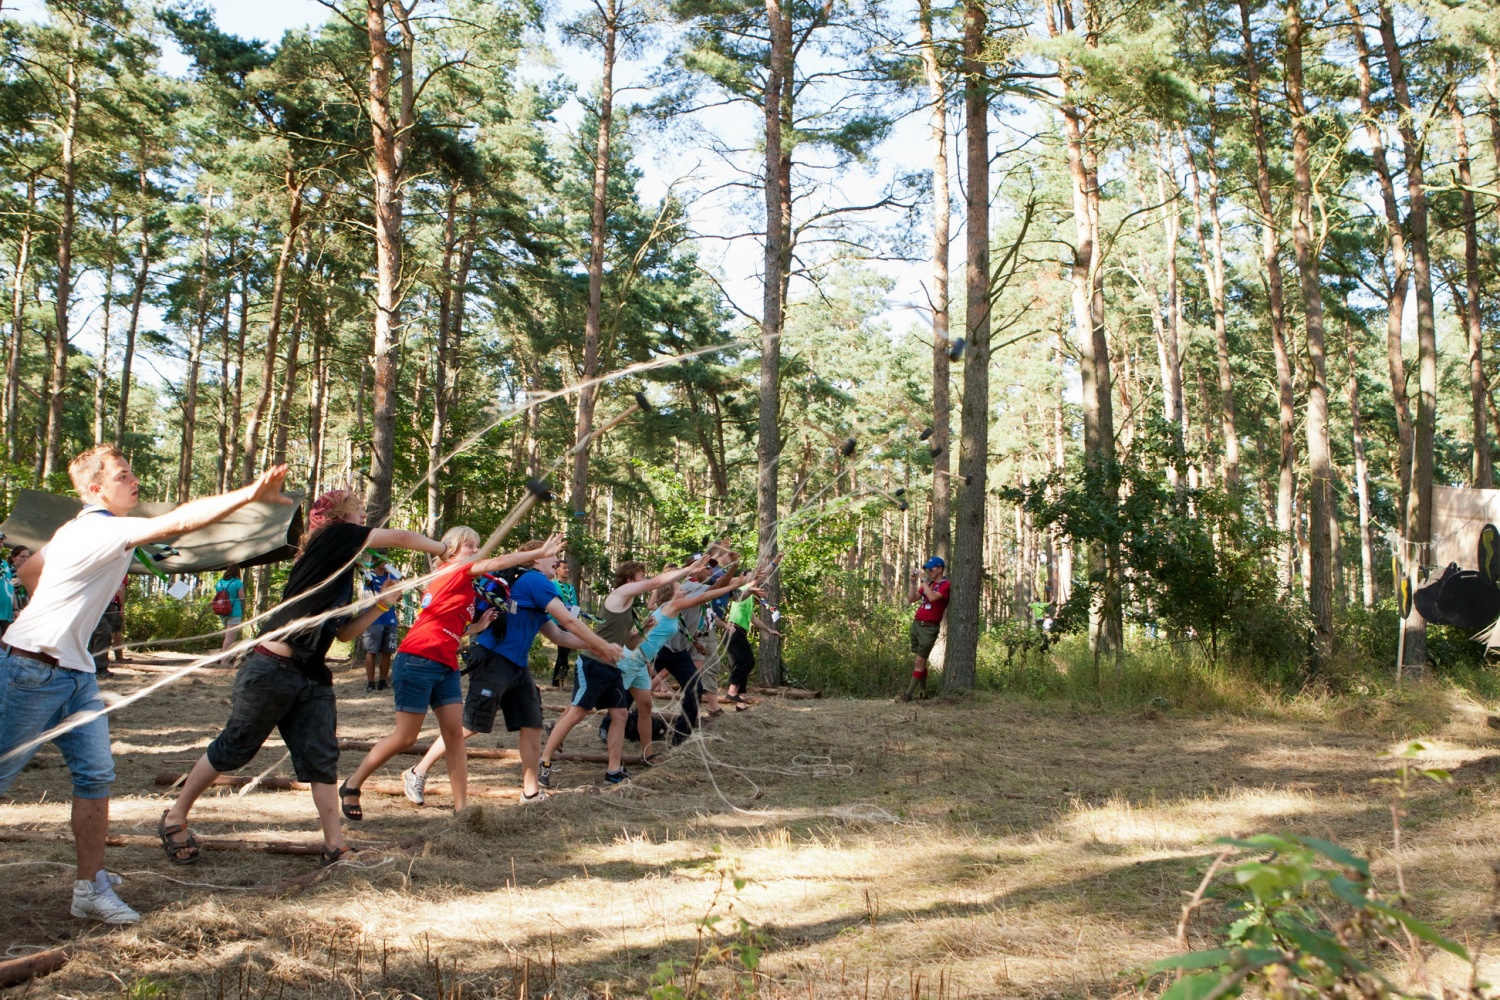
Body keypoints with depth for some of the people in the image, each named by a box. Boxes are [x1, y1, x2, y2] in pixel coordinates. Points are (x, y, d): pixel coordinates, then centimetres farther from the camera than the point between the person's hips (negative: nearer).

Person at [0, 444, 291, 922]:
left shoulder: (79, 530, 12)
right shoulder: (102, 530, -18)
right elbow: (178, 522, -32)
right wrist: (250, 494, -39)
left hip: (75, 671, 9)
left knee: (95, 773, 3)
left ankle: (90, 886, 7)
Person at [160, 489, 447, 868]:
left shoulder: (341, 571, 18)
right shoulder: (333, 536, -4)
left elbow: (344, 632, 18)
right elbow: (400, 537, -2)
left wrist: (381, 604, 11)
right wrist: (445, 549, 10)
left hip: (312, 678, 8)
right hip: (272, 669, -8)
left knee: (322, 759, 2)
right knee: (233, 748, 4)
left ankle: (335, 845, 3)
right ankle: (175, 817, 21)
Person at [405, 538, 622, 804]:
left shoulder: (533, 587, 20)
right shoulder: (535, 580, -9)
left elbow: (558, 635, 20)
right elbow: (568, 621, -11)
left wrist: (592, 646, 11)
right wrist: (603, 646, -4)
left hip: (517, 667, 10)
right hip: (493, 660, -10)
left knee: (532, 725, 6)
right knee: (469, 726, -6)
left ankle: (531, 791, 14)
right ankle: (417, 773, 6)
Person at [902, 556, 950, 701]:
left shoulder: (945, 585, -8)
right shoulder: (928, 584, 15)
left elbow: (932, 597, -26)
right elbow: (911, 599, 12)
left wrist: (923, 580, -19)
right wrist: (914, 582, 1)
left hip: (929, 628, -8)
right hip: (916, 624, 8)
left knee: (919, 661, -8)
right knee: (917, 660, 11)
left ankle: (909, 694, -10)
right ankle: (922, 691, 19)